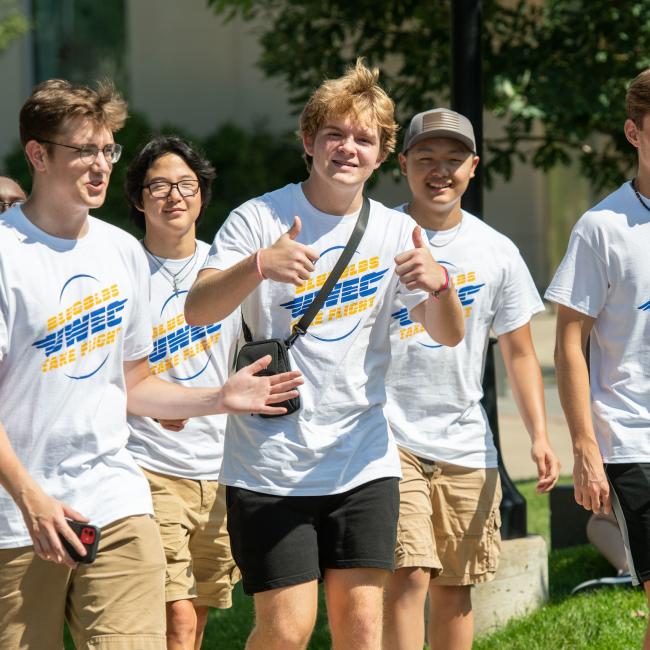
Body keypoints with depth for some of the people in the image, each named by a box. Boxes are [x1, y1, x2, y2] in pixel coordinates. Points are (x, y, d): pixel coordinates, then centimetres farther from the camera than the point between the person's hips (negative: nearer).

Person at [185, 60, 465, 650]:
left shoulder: (395, 232, 6)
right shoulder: (261, 219, -4)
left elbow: (448, 335, 1)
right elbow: (198, 310, -14)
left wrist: (439, 285, -22)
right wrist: (259, 265, -33)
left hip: (363, 462, 3)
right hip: (269, 463, -3)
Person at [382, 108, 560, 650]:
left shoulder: (497, 253, 9)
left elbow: (519, 353, 13)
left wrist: (540, 436, 2)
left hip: (465, 445, 3)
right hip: (387, 437, -3)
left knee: (454, 586, 7)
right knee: (408, 576, -15)